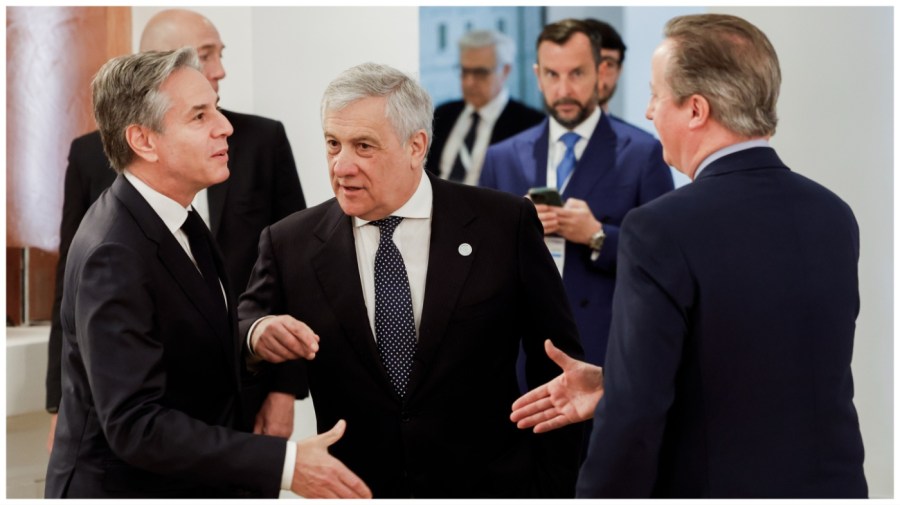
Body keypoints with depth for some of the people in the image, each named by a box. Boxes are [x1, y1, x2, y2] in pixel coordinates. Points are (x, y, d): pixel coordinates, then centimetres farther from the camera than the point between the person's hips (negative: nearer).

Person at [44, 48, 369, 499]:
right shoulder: (114, 256, -24)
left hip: (197, 486, 8)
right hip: (124, 490, -8)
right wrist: (285, 464, -30)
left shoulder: (177, 219, 3)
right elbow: (135, 425, -28)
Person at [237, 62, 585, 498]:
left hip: (489, 487, -1)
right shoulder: (290, 244, -4)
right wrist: (259, 334, -23)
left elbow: (556, 364, -3)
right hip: (355, 491, 1)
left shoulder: (504, 225, -8)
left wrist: (554, 488, -5)